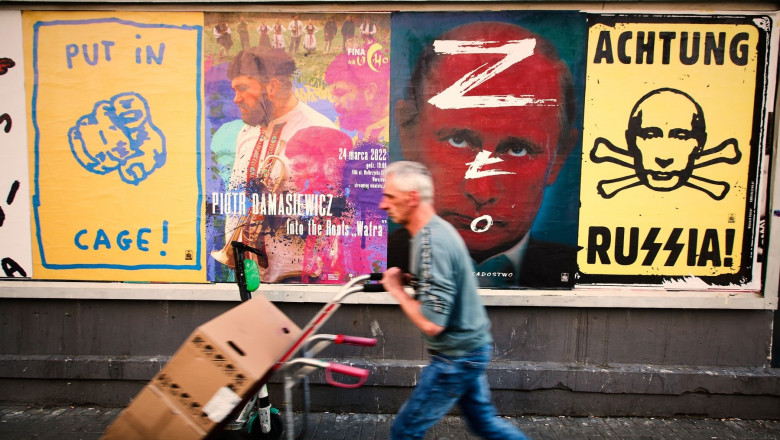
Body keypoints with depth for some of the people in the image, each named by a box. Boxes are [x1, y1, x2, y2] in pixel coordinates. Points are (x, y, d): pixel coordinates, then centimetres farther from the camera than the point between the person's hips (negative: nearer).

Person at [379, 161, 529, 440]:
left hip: (457, 358, -9)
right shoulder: (437, 229, 3)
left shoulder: (432, 243, -27)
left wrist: (396, 290, -16)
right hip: (471, 347, 9)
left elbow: (432, 323, -29)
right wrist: (407, 279, 1)